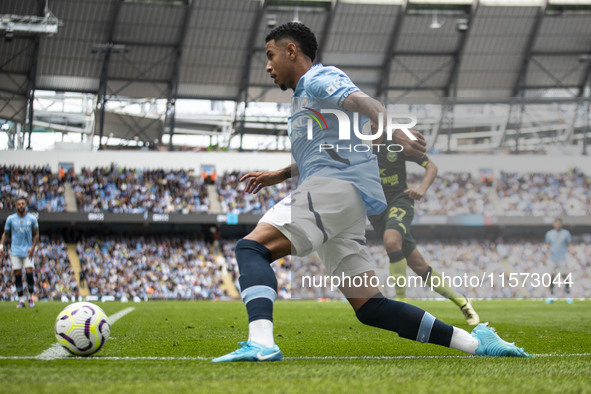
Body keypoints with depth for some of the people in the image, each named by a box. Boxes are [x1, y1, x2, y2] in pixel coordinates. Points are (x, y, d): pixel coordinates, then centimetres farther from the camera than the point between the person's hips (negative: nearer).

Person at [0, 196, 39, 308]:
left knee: (29, 273, -11)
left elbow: (36, 235, 8)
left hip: (28, 252, -1)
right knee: (17, 275, -3)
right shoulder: (10, 219, 3)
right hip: (15, 251, 1)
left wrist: (33, 248, -5)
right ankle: (21, 300, 3)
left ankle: (31, 298, 6)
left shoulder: (32, 219, 2)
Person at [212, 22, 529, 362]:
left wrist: (393, 133, -37)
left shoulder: (318, 79, 3)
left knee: (253, 247, -21)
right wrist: (280, 175, 47)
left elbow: (362, 102, -18)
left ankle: (261, 343, -43)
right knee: (369, 306, 2)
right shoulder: (305, 95, 33)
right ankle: (476, 342, 2)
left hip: (336, 186, -10)